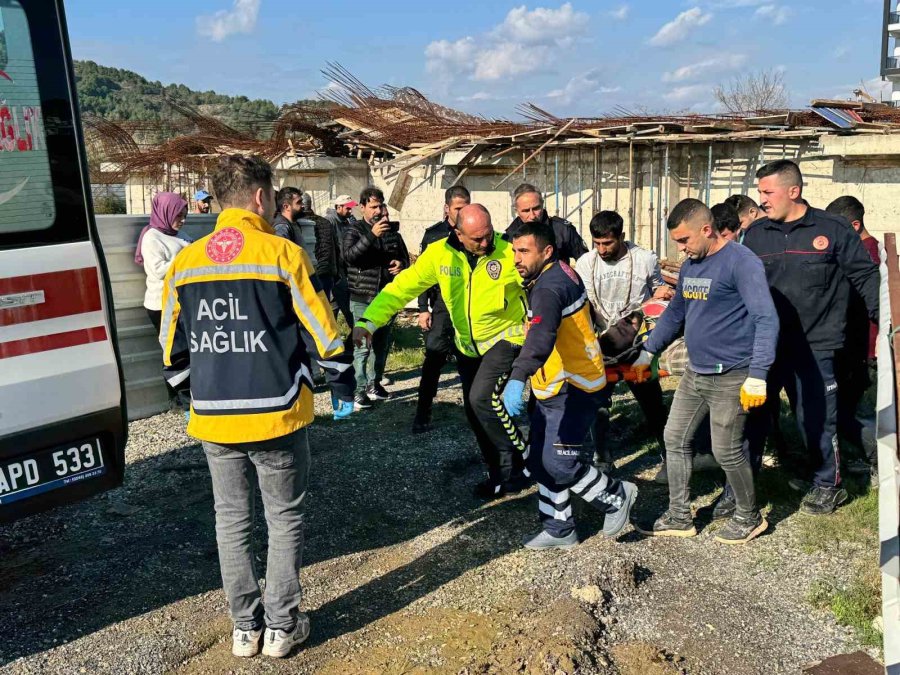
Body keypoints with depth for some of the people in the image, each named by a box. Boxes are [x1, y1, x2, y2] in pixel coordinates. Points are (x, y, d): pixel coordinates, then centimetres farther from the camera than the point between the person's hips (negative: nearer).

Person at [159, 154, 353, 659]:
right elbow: (324, 332, -6)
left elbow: (172, 346, 9)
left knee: (232, 519, 16)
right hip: (277, 414, -3)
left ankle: (245, 627, 25)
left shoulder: (185, 262, 3)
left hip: (213, 419, 4)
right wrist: (345, 378, 10)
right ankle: (281, 626, 19)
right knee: (285, 519, 12)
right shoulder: (283, 253, -10)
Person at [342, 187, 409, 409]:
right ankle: (360, 390, -4)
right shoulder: (354, 230, -2)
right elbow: (349, 255, -20)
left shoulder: (392, 231, 12)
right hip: (362, 298, -5)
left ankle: (375, 383, 27)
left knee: (382, 343, 13)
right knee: (363, 344, -10)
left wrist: (401, 264, -3)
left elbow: (404, 256, 21)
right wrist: (372, 235, -30)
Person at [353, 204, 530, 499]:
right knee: (475, 412, 10)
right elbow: (403, 286, -14)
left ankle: (517, 464, 0)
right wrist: (368, 320, -24)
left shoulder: (509, 253, -21)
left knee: (482, 398, -22)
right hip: (467, 344, 5)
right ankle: (500, 474, 29)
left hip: (504, 338, -5)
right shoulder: (440, 253, -13)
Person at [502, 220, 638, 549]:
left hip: (572, 390, -10)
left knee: (558, 463, -9)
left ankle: (615, 496, 15)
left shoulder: (550, 287, -24)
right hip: (554, 389, 10)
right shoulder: (561, 273, 8)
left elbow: (541, 336, -43)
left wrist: (517, 378, -54)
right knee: (540, 460, 11)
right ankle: (558, 529, 23)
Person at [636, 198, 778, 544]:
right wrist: (647, 352, 17)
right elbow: (674, 314, 22)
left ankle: (750, 517, 24)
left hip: (730, 377, -8)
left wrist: (757, 375, -29)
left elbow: (766, 319, -23)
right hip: (695, 373, 8)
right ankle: (679, 517, 22)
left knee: (726, 451, 0)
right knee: (675, 438, 10)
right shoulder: (690, 266, 10)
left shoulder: (741, 262, -16)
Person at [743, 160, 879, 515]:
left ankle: (828, 485, 29)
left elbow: (866, 276, 2)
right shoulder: (755, 234, 5)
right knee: (752, 416, 7)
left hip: (813, 347, -3)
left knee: (816, 419, 7)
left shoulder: (833, 229, -3)